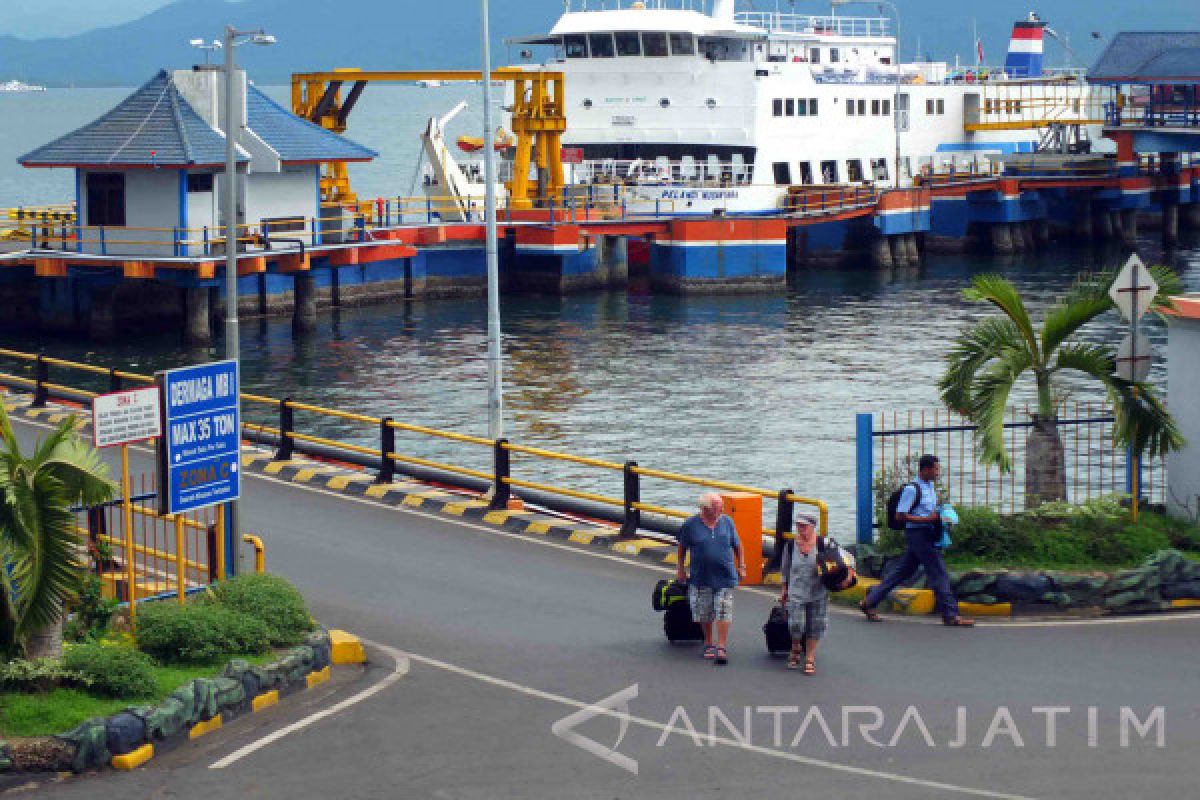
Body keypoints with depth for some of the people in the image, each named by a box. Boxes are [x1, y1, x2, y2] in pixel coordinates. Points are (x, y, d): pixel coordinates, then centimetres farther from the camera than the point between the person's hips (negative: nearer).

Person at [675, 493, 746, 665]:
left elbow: (737, 545, 12)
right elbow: (682, 547, 6)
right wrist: (680, 568, 9)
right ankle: (709, 643, 28)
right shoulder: (691, 525, -6)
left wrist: (741, 566, 12)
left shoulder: (727, 522, 1)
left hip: (725, 577, 0)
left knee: (723, 613, -5)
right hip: (701, 578, 0)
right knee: (704, 613, 9)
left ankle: (721, 648, -1)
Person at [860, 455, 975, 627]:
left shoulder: (930, 487, 13)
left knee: (901, 571, 12)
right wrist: (927, 519, -21)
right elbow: (900, 515, -17)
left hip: (927, 534, 10)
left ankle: (869, 602, 18)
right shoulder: (912, 489, -15)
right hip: (918, 534, -10)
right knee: (938, 572, -7)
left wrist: (939, 518, 7)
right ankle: (950, 615, -3)